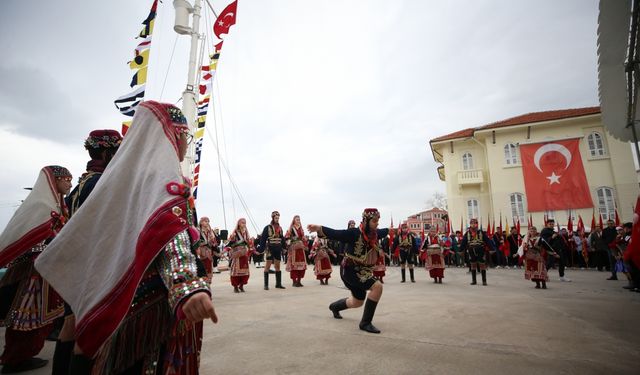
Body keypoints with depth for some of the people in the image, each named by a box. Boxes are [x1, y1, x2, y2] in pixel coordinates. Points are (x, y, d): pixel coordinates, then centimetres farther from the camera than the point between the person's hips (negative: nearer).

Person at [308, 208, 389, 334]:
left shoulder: (374, 233, -4)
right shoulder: (355, 233, -24)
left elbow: (384, 232, 20)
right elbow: (335, 234, -35)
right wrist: (318, 228, -49)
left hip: (362, 272, 8)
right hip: (350, 270, -8)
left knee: (357, 302, 23)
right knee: (377, 286, -26)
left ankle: (334, 306, 52)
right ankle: (365, 323, -12)